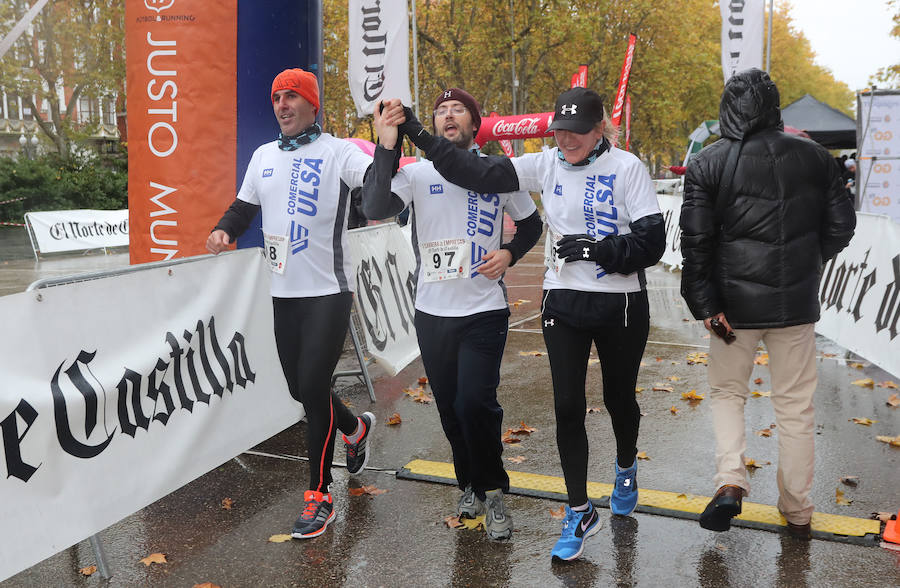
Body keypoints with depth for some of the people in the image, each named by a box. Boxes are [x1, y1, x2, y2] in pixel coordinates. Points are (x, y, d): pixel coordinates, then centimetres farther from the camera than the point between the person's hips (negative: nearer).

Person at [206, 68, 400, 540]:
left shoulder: (338, 152, -5)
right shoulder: (263, 156, 14)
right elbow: (243, 208, 23)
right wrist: (223, 231, 3)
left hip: (328, 292, -6)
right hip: (284, 292, 6)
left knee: (313, 385, -10)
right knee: (300, 389, 13)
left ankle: (319, 495, 4)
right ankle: (355, 429, 44)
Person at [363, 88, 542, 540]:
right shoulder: (417, 173, 1)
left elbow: (531, 224, 16)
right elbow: (375, 208, -17)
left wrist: (509, 253, -3)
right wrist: (386, 148, -25)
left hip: (485, 310, -2)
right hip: (432, 311, 2)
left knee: (475, 403, -13)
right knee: (450, 408, 11)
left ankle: (493, 492, 9)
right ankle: (470, 485, 34)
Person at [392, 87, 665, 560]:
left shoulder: (627, 168, -8)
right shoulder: (545, 165, 1)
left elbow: (651, 243, -11)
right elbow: (481, 173, -5)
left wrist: (597, 248, -21)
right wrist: (417, 134, -9)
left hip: (621, 306, -2)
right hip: (563, 303, 2)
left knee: (619, 398, 16)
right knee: (567, 407, 1)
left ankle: (626, 470, 48)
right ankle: (579, 514, 15)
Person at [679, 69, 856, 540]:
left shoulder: (708, 164, -7)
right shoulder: (814, 157, 1)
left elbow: (696, 240, -12)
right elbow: (841, 225, 7)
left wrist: (705, 304, -8)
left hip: (736, 302, -2)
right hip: (797, 304, 2)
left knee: (727, 392, 17)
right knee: (795, 405, 12)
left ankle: (730, 481, -2)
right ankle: (797, 512, 22)